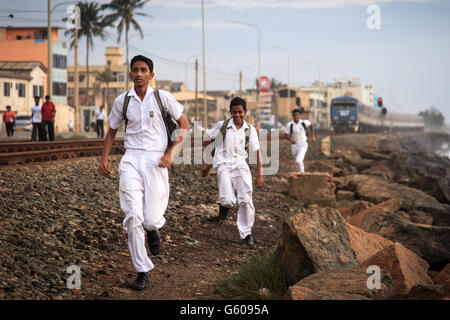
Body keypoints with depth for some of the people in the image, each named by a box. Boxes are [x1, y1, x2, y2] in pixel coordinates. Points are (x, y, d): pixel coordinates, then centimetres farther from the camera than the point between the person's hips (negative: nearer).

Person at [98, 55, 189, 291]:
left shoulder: (162, 97, 0)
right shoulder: (122, 101, 7)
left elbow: (184, 125, 6)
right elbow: (111, 131, 20)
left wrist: (171, 153, -5)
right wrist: (104, 159, 7)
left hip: (156, 160, -1)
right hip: (131, 159, 2)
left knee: (151, 219, -7)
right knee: (133, 216, -11)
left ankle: (154, 229, 34)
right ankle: (142, 271, 0)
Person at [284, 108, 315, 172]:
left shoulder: (304, 122, -8)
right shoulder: (289, 125, -10)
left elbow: (311, 124, 13)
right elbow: (286, 135, -8)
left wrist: (312, 136, 13)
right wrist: (290, 139, -30)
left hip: (303, 145, -2)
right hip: (295, 145, 2)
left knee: (298, 161, -23)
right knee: (299, 162, 16)